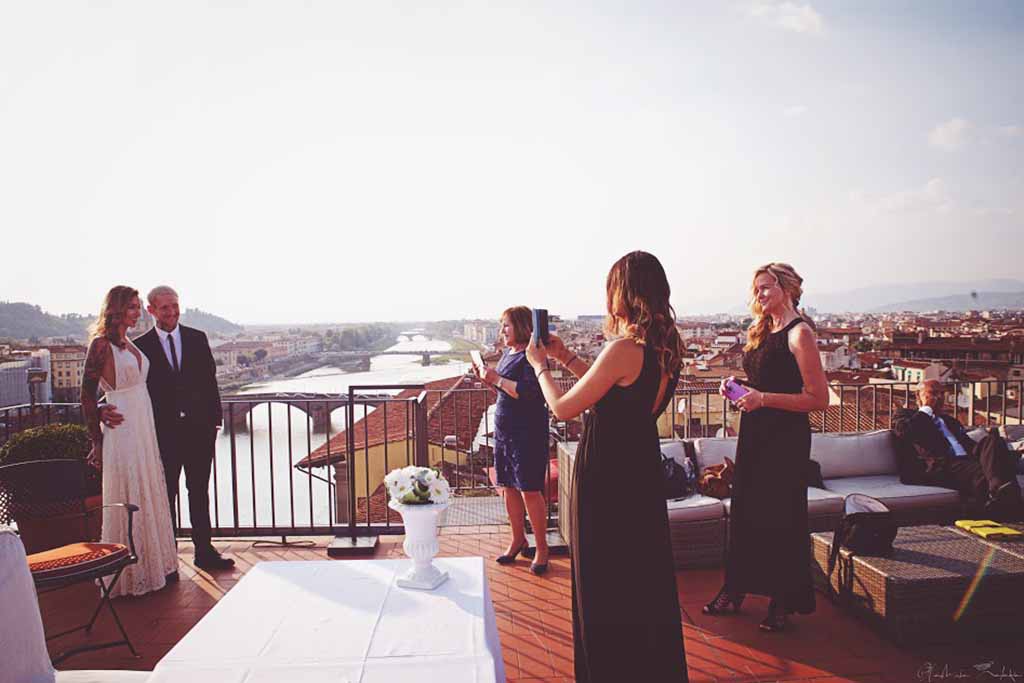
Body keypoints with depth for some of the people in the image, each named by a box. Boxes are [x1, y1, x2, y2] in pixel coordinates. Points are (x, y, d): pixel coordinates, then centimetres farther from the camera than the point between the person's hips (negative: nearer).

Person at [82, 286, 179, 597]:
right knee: (128, 499, 2)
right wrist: (97, 441, -8)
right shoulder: (101, 344, -11)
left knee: (149, 494, 15)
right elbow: (88, 394, -10)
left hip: (144, 426, 8)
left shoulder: (131, 344, 12)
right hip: (121, 429, -8)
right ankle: (130, 572, 16)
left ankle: (153, 563, 28)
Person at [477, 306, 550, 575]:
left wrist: (497, 379, -21)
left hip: (528, 433, -8)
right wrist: (487, 379, 6)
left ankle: (542, 548, 10)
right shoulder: (508, 353, 13)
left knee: (530, 490, -3)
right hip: (504, 430, 8)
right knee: (509, 488, 14)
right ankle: (518, 539, 29)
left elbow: (528, 392, -26)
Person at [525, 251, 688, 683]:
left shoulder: (624, 349, -24)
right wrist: (566, 358, 17)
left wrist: (540, 365, 1)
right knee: (647, 576, 21)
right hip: (644, 470, 9)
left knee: (605, 585, 10)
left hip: (606, 476, -8)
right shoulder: (665, 348, 2)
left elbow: (562, 408, -17)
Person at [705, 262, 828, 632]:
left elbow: (819, 398, -17)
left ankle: (783, 602, 19)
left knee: (781, 516, 3)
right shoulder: (760, 331, 12)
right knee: (745, 511, 14)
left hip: (786, 438, -8)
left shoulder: (799, 333, -12)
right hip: (754, 434, 8)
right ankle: (735, 591, 28)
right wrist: (739, 387, 4)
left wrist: (764, 398, -23)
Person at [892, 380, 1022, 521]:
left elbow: (968, 443, 29)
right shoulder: (906, 415, 18)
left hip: (967, 460, 6)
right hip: (939, 466, -5)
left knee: (992, 437, -24)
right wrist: (926, 409, 9)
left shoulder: (949, 420, 39)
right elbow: (903, 432, -5)